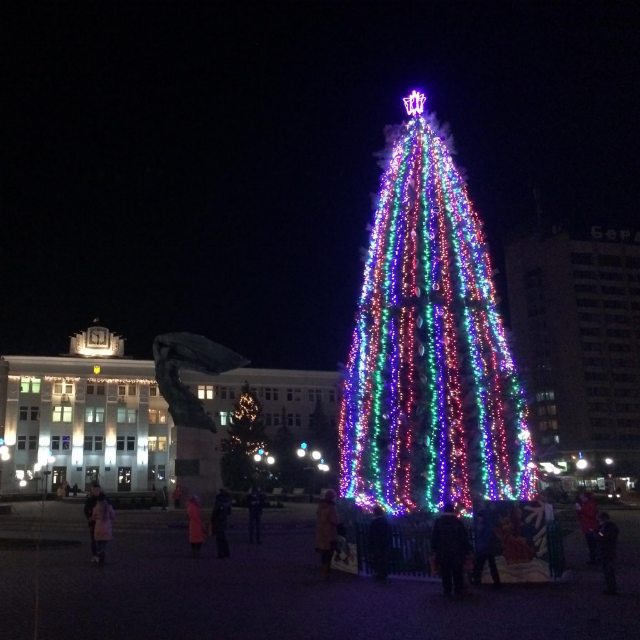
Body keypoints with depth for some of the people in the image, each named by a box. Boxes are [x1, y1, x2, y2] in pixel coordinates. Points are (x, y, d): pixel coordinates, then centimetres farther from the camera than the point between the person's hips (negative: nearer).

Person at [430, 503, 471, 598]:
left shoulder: (438, 522, -3)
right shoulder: (458, 522, -3)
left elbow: (434, 538, -3)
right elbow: (464, 538, -2)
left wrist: (434, 549, 3)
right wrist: (467, 550, 3)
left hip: (442, 553, 0)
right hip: (457, 553, 0)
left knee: (445, 574, 8)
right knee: (457, 573, 9)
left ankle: (447, 592, 11)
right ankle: (458, 592, 11)